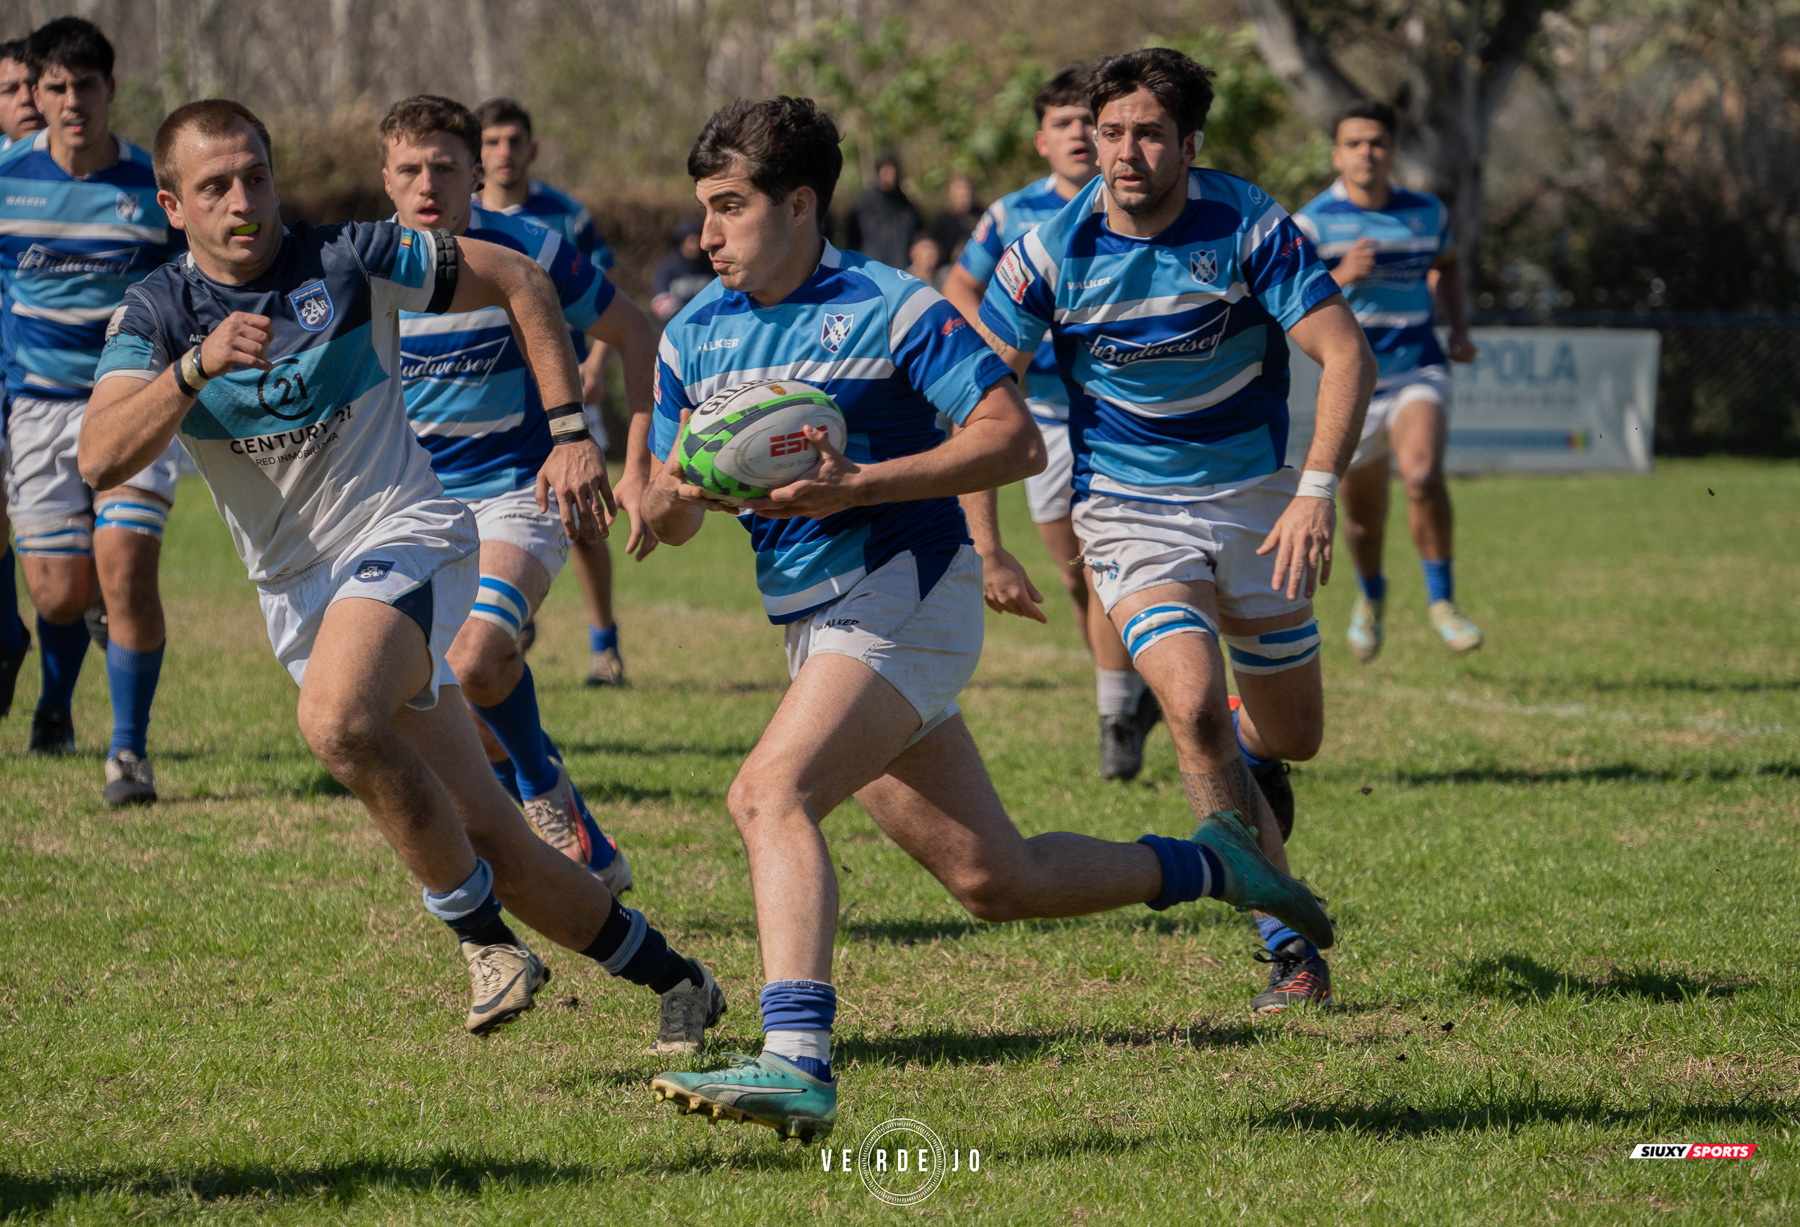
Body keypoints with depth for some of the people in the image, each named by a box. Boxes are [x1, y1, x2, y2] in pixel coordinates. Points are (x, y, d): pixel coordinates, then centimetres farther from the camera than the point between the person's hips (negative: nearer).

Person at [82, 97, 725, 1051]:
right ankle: (669, 977, 19)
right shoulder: (155, 315, 0)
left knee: (335, 717, -35)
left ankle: (481, 932, -20)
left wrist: (570, 434, -2)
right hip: (297, 595, 4)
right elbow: (101, 460, -16)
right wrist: (198, 366, -32)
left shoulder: (351, 261, -5)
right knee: (492, 846, 2)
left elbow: (520, 283, 5)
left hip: (406, 536, -4)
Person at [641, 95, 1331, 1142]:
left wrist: (857, 485, -25)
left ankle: (797, 1059, -38)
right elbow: (669, 518, 14)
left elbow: (1016, 440, -15)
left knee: (772, 792, -28)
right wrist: (678, 495, -12)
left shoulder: (892, 310, -10)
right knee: (996, 879, 7)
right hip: (818, 622, 7)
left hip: (902, 594, -7)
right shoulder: (695, 336, 10)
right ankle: (1207, 867, 29)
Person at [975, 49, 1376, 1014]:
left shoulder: (1245, 226, -15)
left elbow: (1346, 356, -16)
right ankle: (1290, 943, -15)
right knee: (1193, 709, -23)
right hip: (1130, 512, -1)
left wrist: (1316, 492, -28)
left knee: (1291, 735, 10)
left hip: (1254, 496, 1)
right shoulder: (1054, 250, -13)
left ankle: (1251, 762, 50)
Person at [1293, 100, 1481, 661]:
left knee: (1422, 474, -28)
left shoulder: (1426, 213, 3)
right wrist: (1342, 276, -30)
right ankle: (1371, 596, 44)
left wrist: (1459, 328, 11)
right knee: (1364, 522, 10)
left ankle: (1441, 599, -13)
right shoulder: (1312, 222, -8)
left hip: (1417, 372, 0)